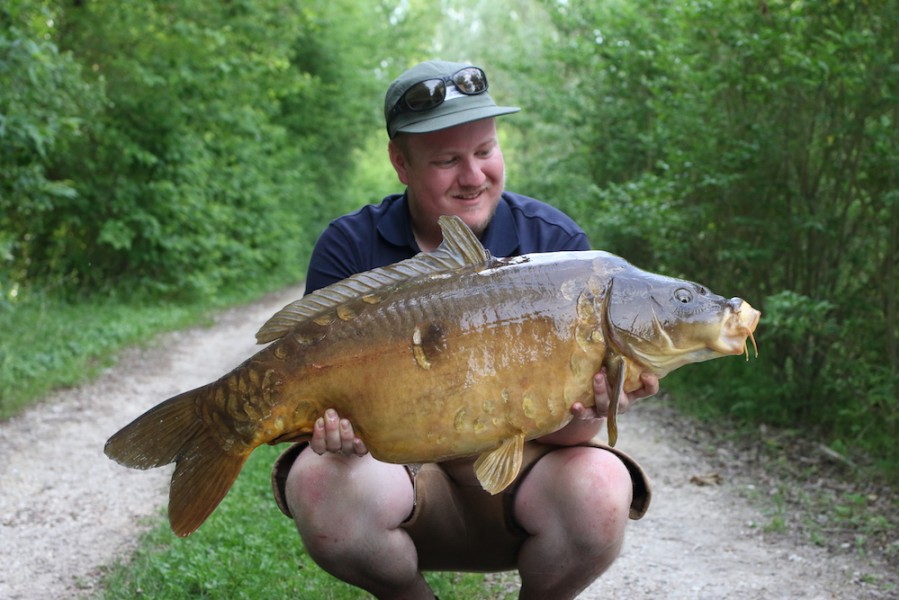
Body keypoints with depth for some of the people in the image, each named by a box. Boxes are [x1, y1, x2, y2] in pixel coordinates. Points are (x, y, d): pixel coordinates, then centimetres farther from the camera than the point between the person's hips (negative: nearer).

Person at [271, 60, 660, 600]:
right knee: (321, 485, -33)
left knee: (598, 488, -32)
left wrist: (582, 418, -33)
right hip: (400, 467, 0)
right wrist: (338, 424, -32)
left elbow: (564, 430, -9)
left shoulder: (557, 243, -5)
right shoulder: (350, 248, -4)